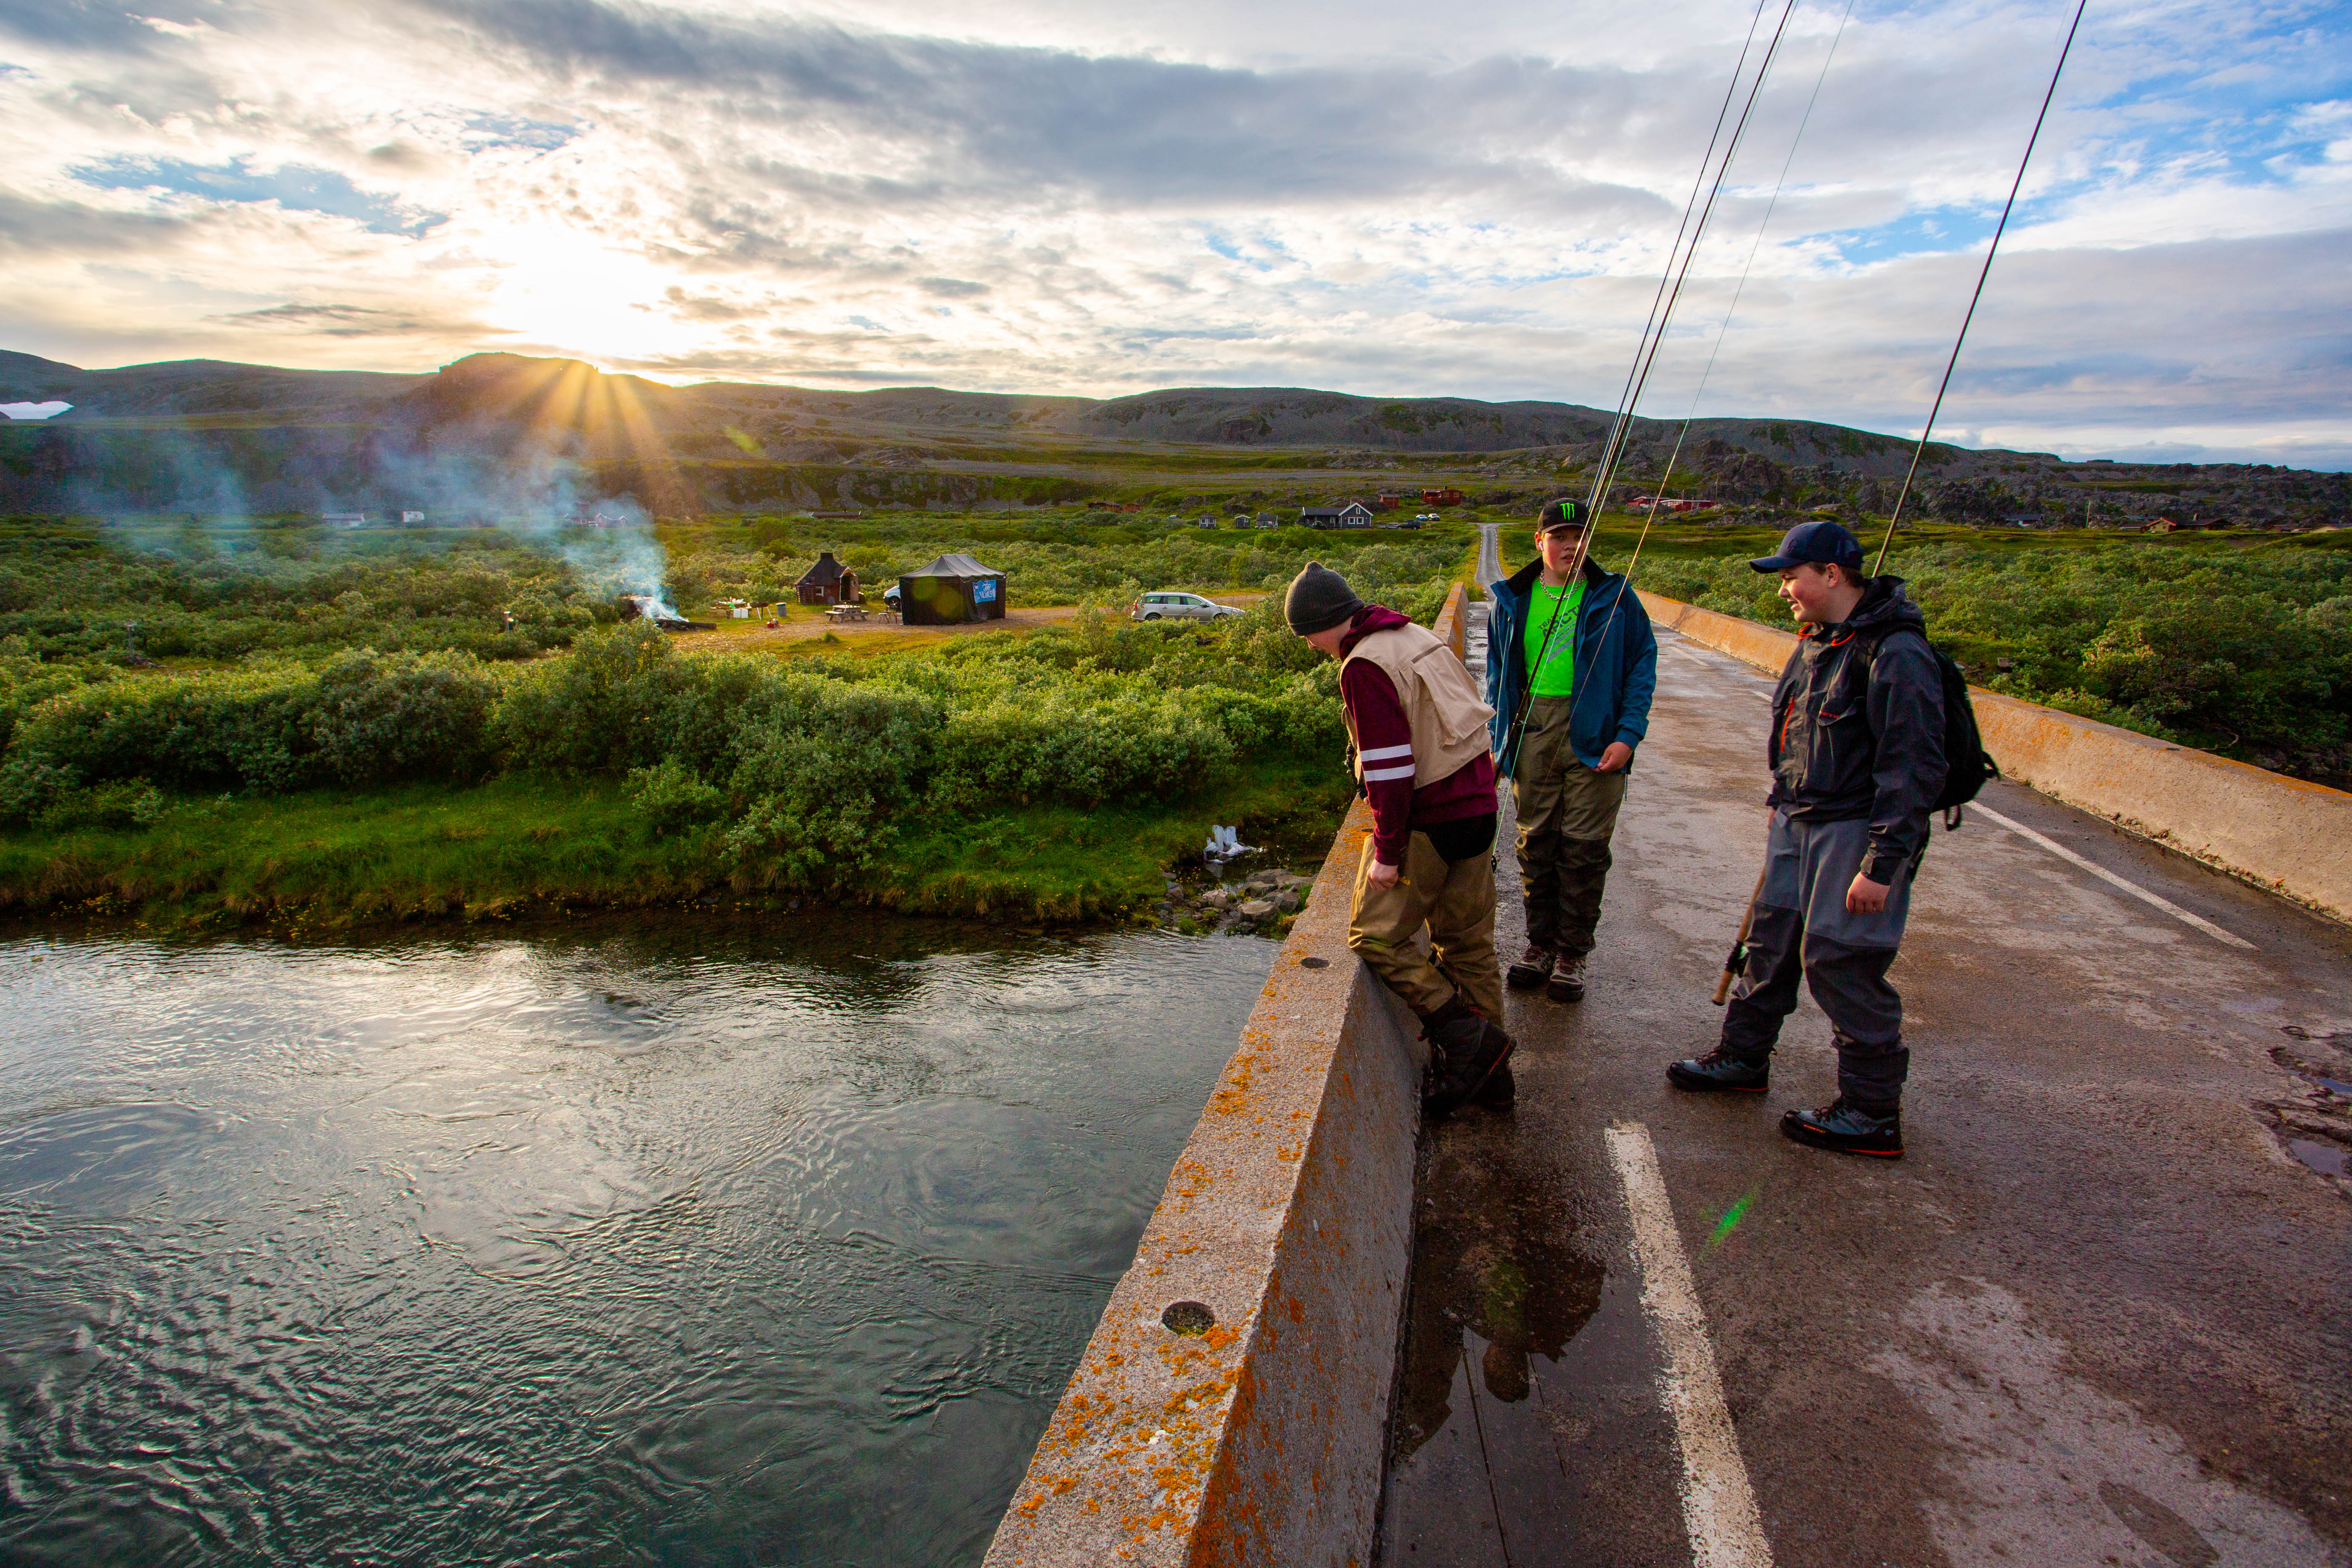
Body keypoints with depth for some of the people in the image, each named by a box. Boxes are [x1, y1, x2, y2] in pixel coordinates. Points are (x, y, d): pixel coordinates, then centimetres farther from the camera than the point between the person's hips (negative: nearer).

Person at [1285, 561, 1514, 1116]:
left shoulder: (1365, 666, -15)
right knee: (1469, 941, 15)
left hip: (1425, 821, -9)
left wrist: (1387, 852, -16)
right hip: (1477, 806, 9)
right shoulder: (1418, 638, 12)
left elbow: (1390, 766, -20)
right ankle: (1489, 1071, 24)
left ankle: (1464, 1034, -2)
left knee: (1376, 934, 1)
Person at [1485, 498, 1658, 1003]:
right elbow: (1498, 674, 16)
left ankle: (1572, 952, 13)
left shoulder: (1613, 597, 3)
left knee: (1584, 846, 0)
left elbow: (1643, 663, 3)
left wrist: (1628, 734, -7)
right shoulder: (1512, 601, 10)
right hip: (1532, 732, 2)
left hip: (1593, 736, -2)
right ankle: (1541, 942, 22)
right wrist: (1500, 738, 9)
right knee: (1535, 842, 8)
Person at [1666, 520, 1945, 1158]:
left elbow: (1914, 769, -22)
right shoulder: (1817, 641, 10)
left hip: (1856, 834, -9)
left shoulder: (1895, 652, -19)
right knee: (1771, 942, 17)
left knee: (1841, 962, -4)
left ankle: (1873, 1115, 11)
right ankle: (1743, 1058, 34)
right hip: (1797, 823, 9)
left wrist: (1882, 865, -22)